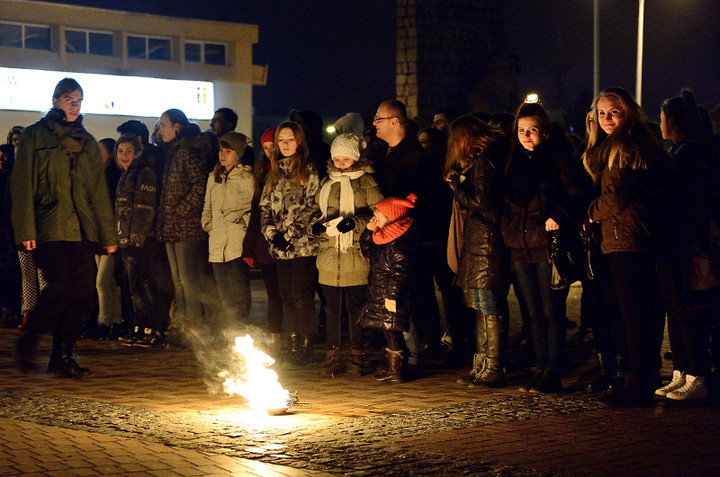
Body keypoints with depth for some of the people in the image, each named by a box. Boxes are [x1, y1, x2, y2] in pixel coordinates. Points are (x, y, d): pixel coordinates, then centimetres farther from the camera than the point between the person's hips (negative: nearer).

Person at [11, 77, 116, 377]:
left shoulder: (87, 143, 20)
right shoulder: (35, 136, 6)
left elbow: (99, 192, 21)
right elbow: (22, 186, 0)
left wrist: (108, 235, 15)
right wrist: (25, 230, -10)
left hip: (81, 229, 5)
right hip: (49, 226, -5)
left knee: (85, 290, -5)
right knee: (60, 286, -16)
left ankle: (62, 356, 4)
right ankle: (27, 343, 5)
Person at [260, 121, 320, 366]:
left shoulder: (309, 171, -1)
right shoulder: (273, 172, 17)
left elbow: (312, 208, -7)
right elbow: (265, 207, 14)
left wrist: (292, 235, -13)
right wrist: (272, 234, -3)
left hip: (304, 245, -5)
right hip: (280, 246, 6)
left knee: (302, 295, -7)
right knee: (287, 296, 6)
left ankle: (305, 347, -2)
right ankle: (294, 345, 12)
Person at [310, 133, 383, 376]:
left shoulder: (366, 182, 3)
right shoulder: (326, 183, 16)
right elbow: (316, 209, 23)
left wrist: (355, 222, -17)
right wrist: (316, 225, 1)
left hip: (356, 255, -3)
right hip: (329, 255, 4)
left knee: (356, 306, -1)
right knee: (332, 307, 4)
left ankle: (357, 356, 7)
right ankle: (332, 355, 10)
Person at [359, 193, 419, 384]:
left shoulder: (401, 241, -19)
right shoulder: (384, 237, 13)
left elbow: (401, 270, -23)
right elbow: (367, 251, 25)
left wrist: (392, 295, -24)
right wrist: (369, 231, 9)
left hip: (392, 298, -10)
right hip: (380, 295, 10)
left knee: (392, 331, -6)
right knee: (390, 332, 14)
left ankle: (396, 372, -1)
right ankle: (393, 369, 22)